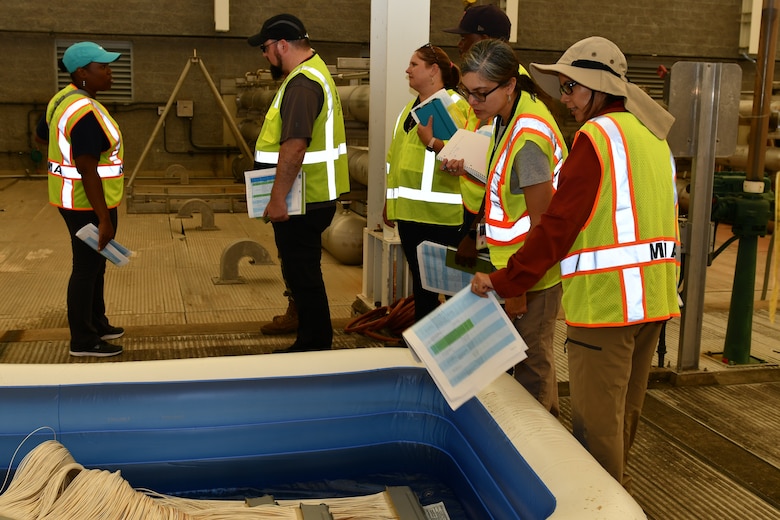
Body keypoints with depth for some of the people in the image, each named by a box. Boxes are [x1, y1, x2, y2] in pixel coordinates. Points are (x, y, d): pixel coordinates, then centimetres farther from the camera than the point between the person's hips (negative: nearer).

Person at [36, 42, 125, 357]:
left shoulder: (63, 99, 7)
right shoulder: (86, 112, -25)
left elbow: (41, 136, 22)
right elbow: (87, 171, -27)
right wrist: (104, 218, -24)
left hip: (75, 199, 10)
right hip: (87, 203, -10)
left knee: (94, 263, 21)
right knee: (86, 268, 1)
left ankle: (96, 324, 35)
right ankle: (82, 340, 12)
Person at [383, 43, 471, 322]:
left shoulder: (454, 106, -8)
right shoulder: (411, 107, 17)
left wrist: (432, 141, -26)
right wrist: (390, 201, 19)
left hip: (441, 215, -8)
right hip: (409, 212, 8)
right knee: (420, 280, 15)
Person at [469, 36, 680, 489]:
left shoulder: (597, 135, -12)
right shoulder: (653, 135, 15)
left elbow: (558, 225, -17)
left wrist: (504, 282, -13)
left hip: (606, 299, -9)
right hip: (654, 299, 9)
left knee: (597, 419, -1)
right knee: (625, 411, 20)